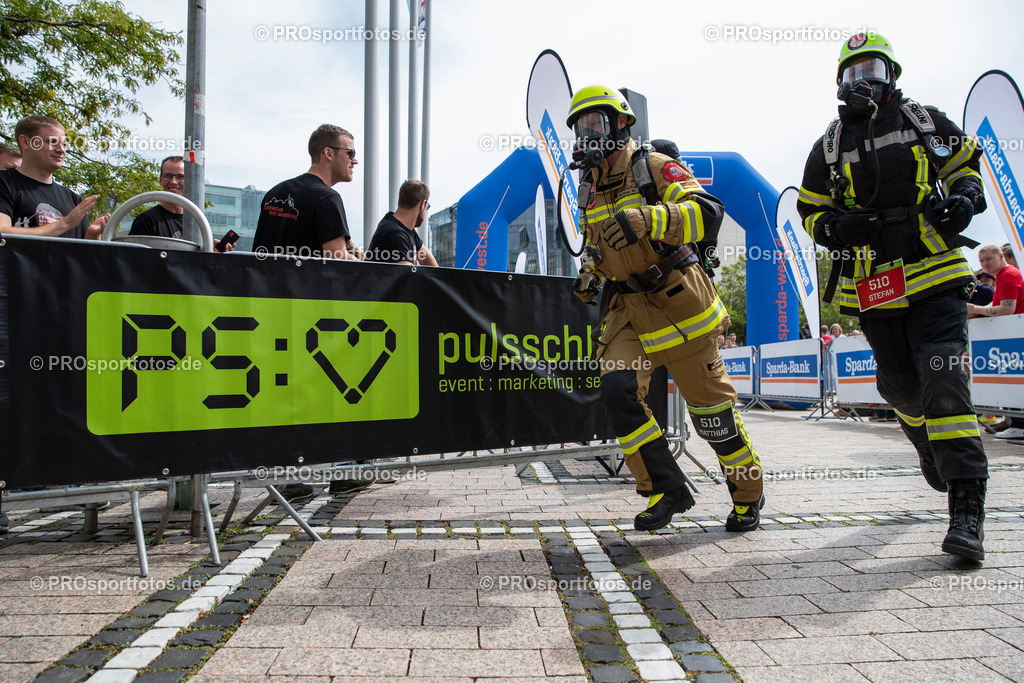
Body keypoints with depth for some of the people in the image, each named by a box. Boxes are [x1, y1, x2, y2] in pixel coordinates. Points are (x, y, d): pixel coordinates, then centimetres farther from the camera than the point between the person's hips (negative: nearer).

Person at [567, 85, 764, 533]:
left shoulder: (654, 168, -8)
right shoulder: (589, 190, 13)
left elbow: (708, 212, -24)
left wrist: (646, 219, -38)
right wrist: (588, 276, 8)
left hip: (677, 303, -5)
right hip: (628, 310, 6)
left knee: (709, 404, 2)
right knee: (617, 390, -17)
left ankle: (748, 494, 25)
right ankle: (667, 489, -1)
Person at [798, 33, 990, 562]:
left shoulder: (926, 122, 9)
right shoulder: (829, 147, 10)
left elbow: (967, 162, 21)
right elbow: (809, 210, 14)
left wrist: (964, 197, -1)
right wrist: (837, 227, -8)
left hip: (933, 276, -2)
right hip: (872, 286, 2)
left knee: (943, 378, -16)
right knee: (899, 384, 9)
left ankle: (967, 508, -13)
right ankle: (929, 442, 43)